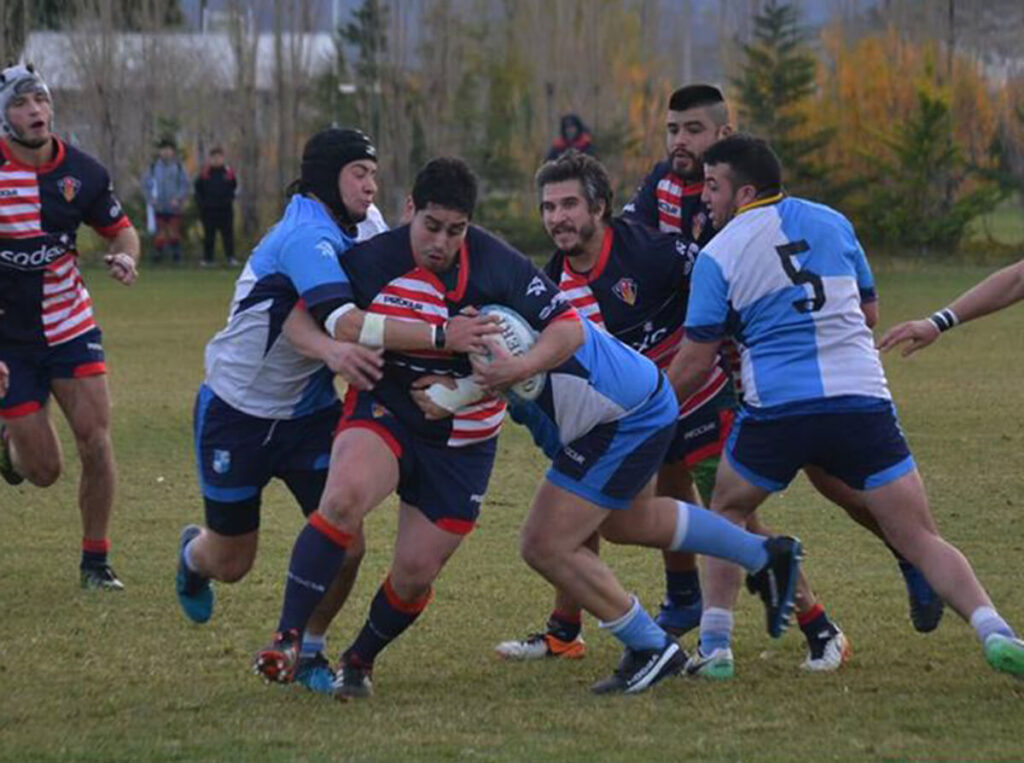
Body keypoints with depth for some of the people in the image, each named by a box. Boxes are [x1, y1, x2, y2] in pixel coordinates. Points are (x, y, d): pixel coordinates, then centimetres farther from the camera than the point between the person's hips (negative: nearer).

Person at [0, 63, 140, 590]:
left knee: (96, 442, -12)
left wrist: (126, 257, -13)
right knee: (44, 472, -1)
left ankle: (95, 562, 5)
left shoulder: (81, 172, -4)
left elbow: (120, 228, 13)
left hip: (70, 325, 2)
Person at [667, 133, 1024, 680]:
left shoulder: (717, 256, 2)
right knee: (920, 540, 2)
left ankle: (714, 647, 15)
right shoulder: (831, 223, 11)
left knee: (726, 512, 24)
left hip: (776, 409, -2)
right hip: (864, 403, 2)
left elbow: (695, 363, 5)